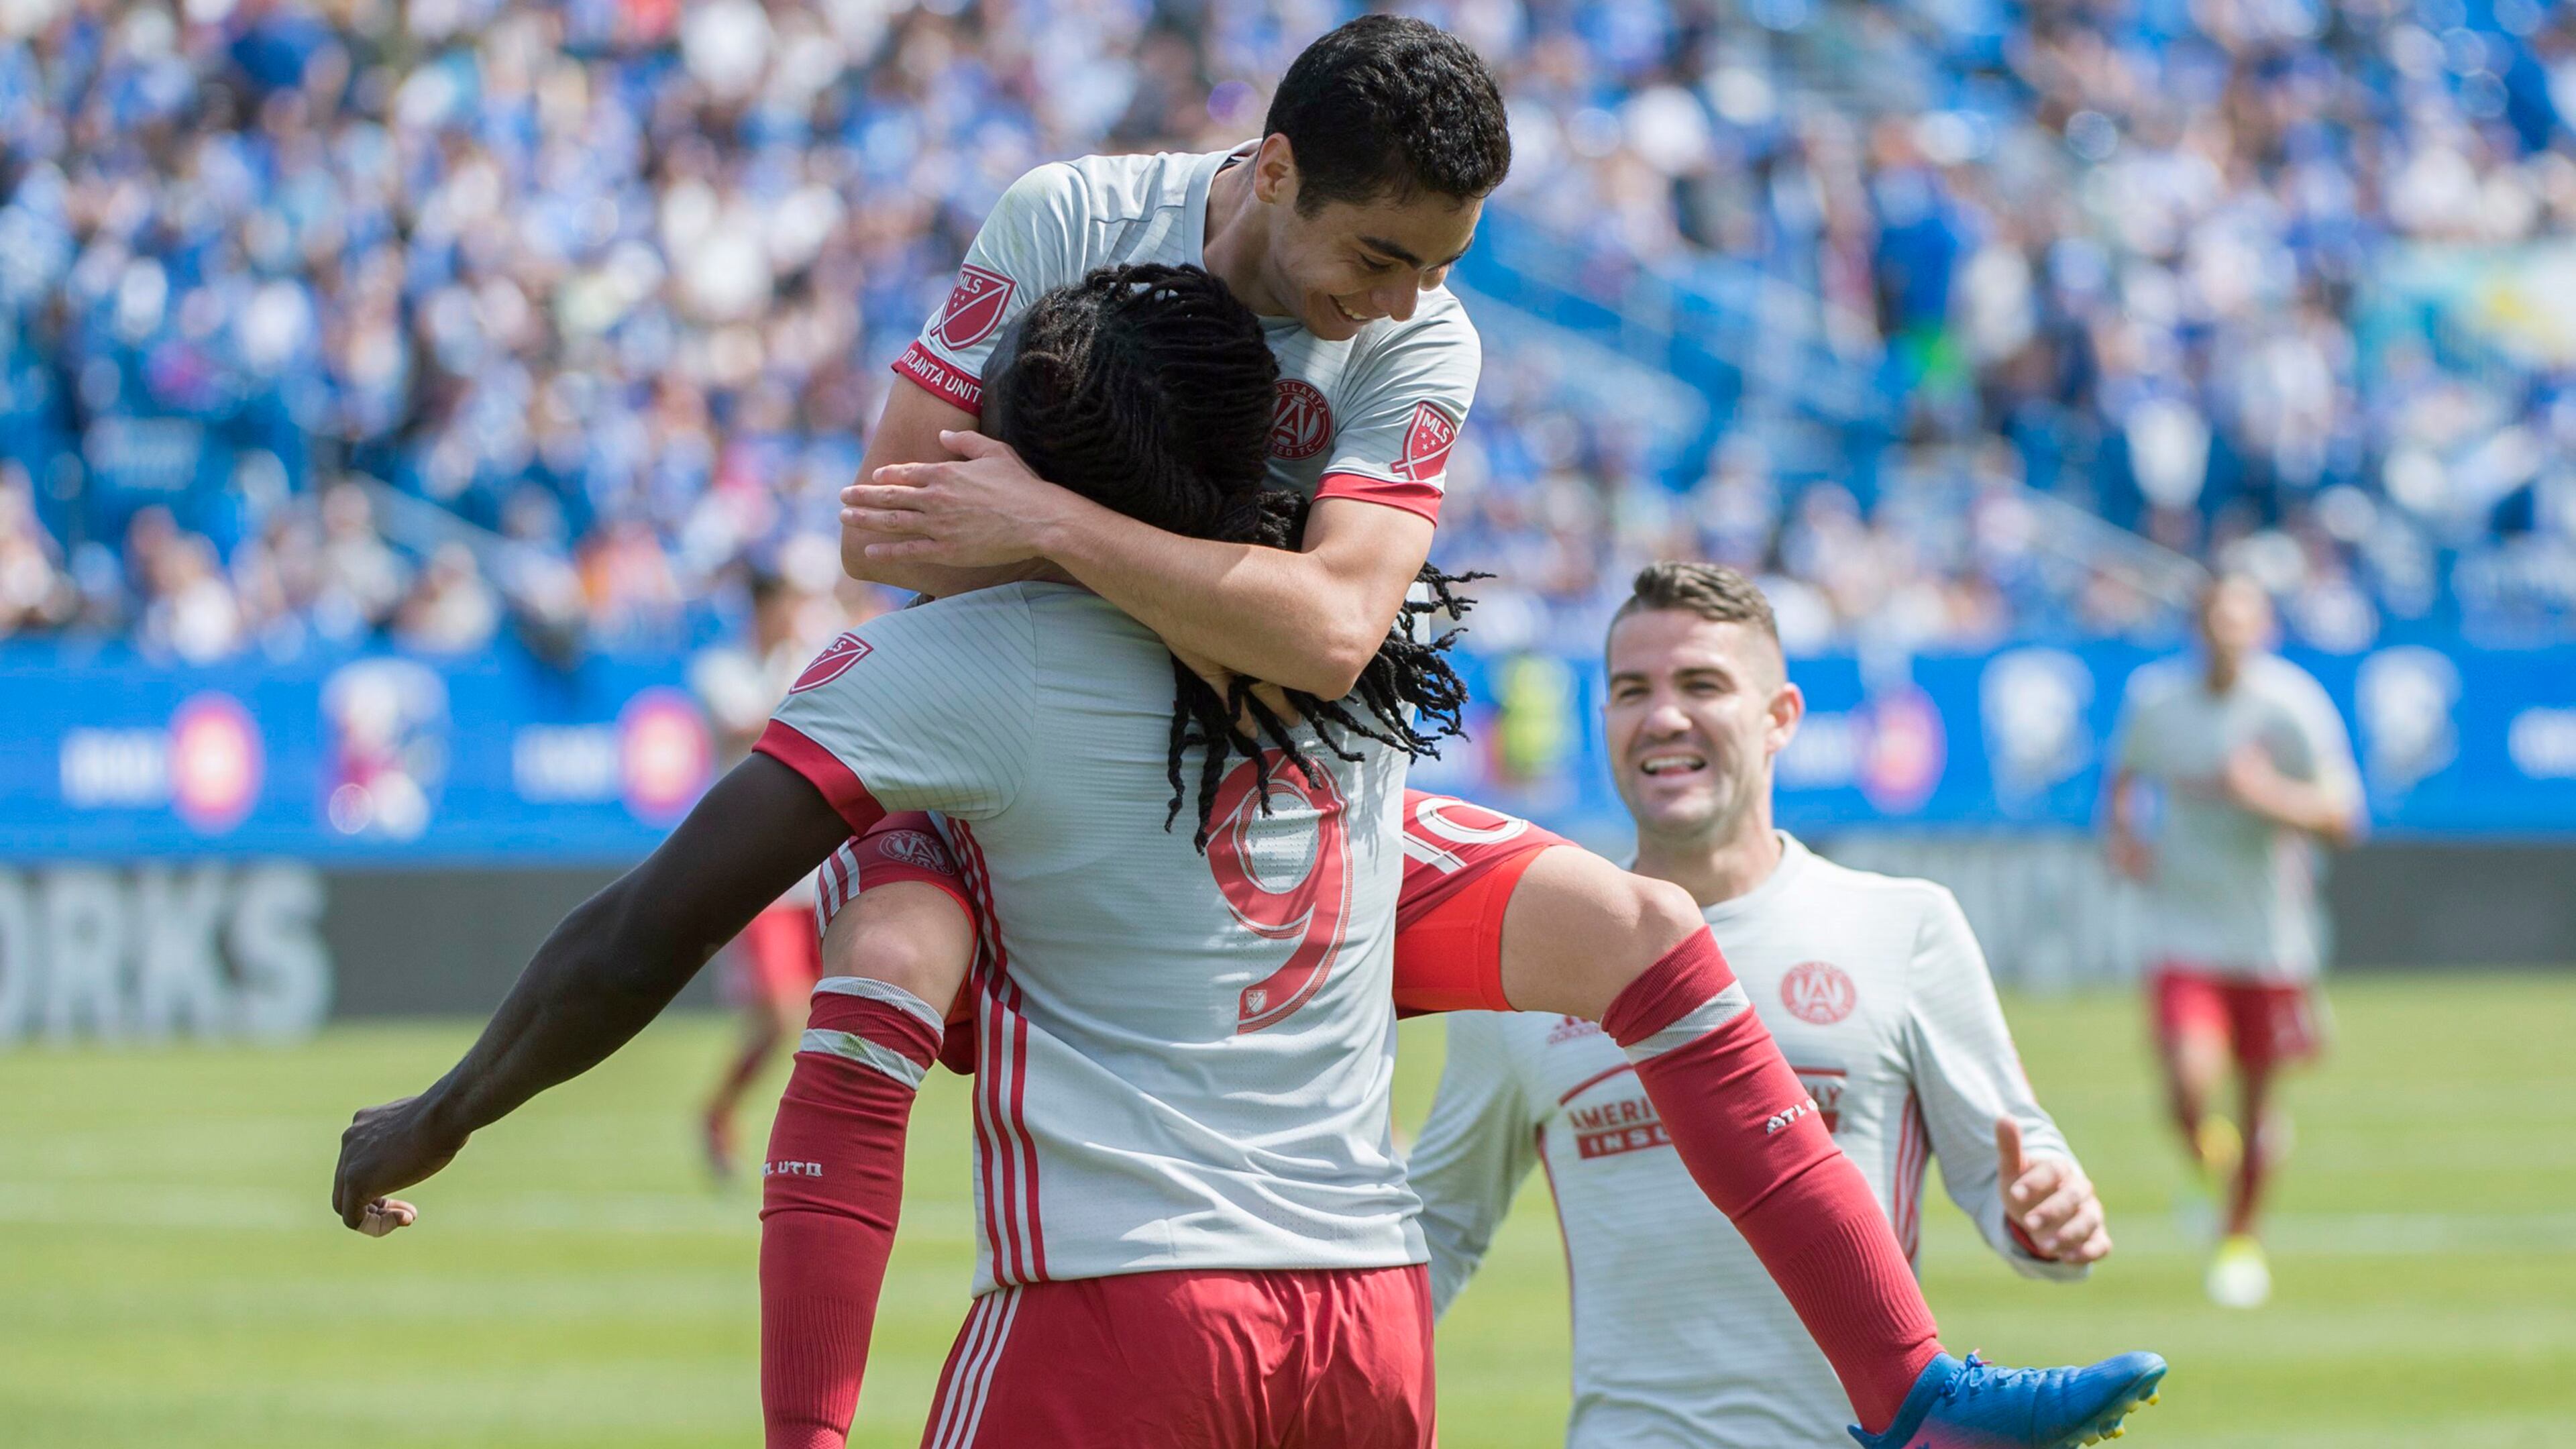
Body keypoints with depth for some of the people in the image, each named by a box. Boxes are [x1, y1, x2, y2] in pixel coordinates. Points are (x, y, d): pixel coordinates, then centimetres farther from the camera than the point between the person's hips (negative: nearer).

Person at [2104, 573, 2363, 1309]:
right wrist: (2121, 829, -3)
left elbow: (2344, 819, -8)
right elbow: (2125, 773, 17)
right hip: (2184, 928, 0)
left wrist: (2271, 794, -26)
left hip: (2273, 936, 0)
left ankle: (2242, 1235, 36)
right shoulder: (2156, 698, -3)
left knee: (2258, 1102, 10)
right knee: (2190, 1089, -19)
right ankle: (2207, 1148, 17)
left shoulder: (2295, 707, -10)